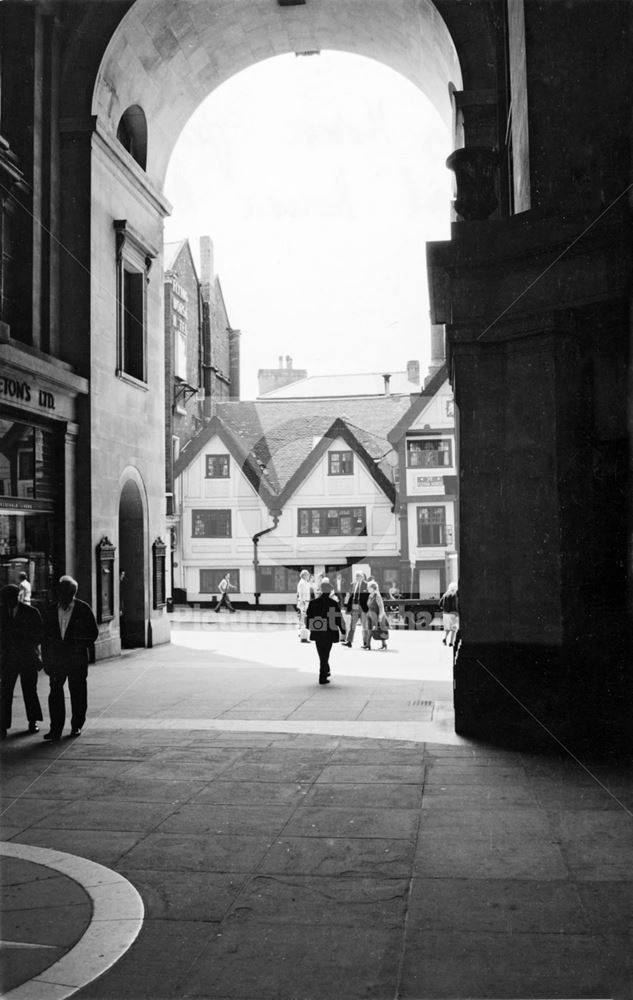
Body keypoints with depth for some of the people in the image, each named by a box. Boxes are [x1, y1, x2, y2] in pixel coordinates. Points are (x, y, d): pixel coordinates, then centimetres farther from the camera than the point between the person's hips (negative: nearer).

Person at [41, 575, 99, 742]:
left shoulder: (83, 609, -1)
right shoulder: (50, 611, 8)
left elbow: (93, 632, 4)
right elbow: (45, 637, 11)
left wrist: (80, 647, -7)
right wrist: (46, 660, 6)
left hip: (77, 659, -2)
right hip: (56, 658, 2)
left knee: (78, 692, 6)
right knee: (55, 692, -7)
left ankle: (77, 726, 21)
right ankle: (55, 729, -6)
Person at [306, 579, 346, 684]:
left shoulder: (313, 603, -2)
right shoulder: (334, 604, -11)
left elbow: (308, 617, 5)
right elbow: (339, 619, -7)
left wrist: (310, 628, 22)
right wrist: (343, 631, 6)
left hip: (317, 632, 3)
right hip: (329, 633, -3)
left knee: (322, 653, 19)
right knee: (325, 654, 3)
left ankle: (326, 671, 34)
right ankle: (322, 677, 3)